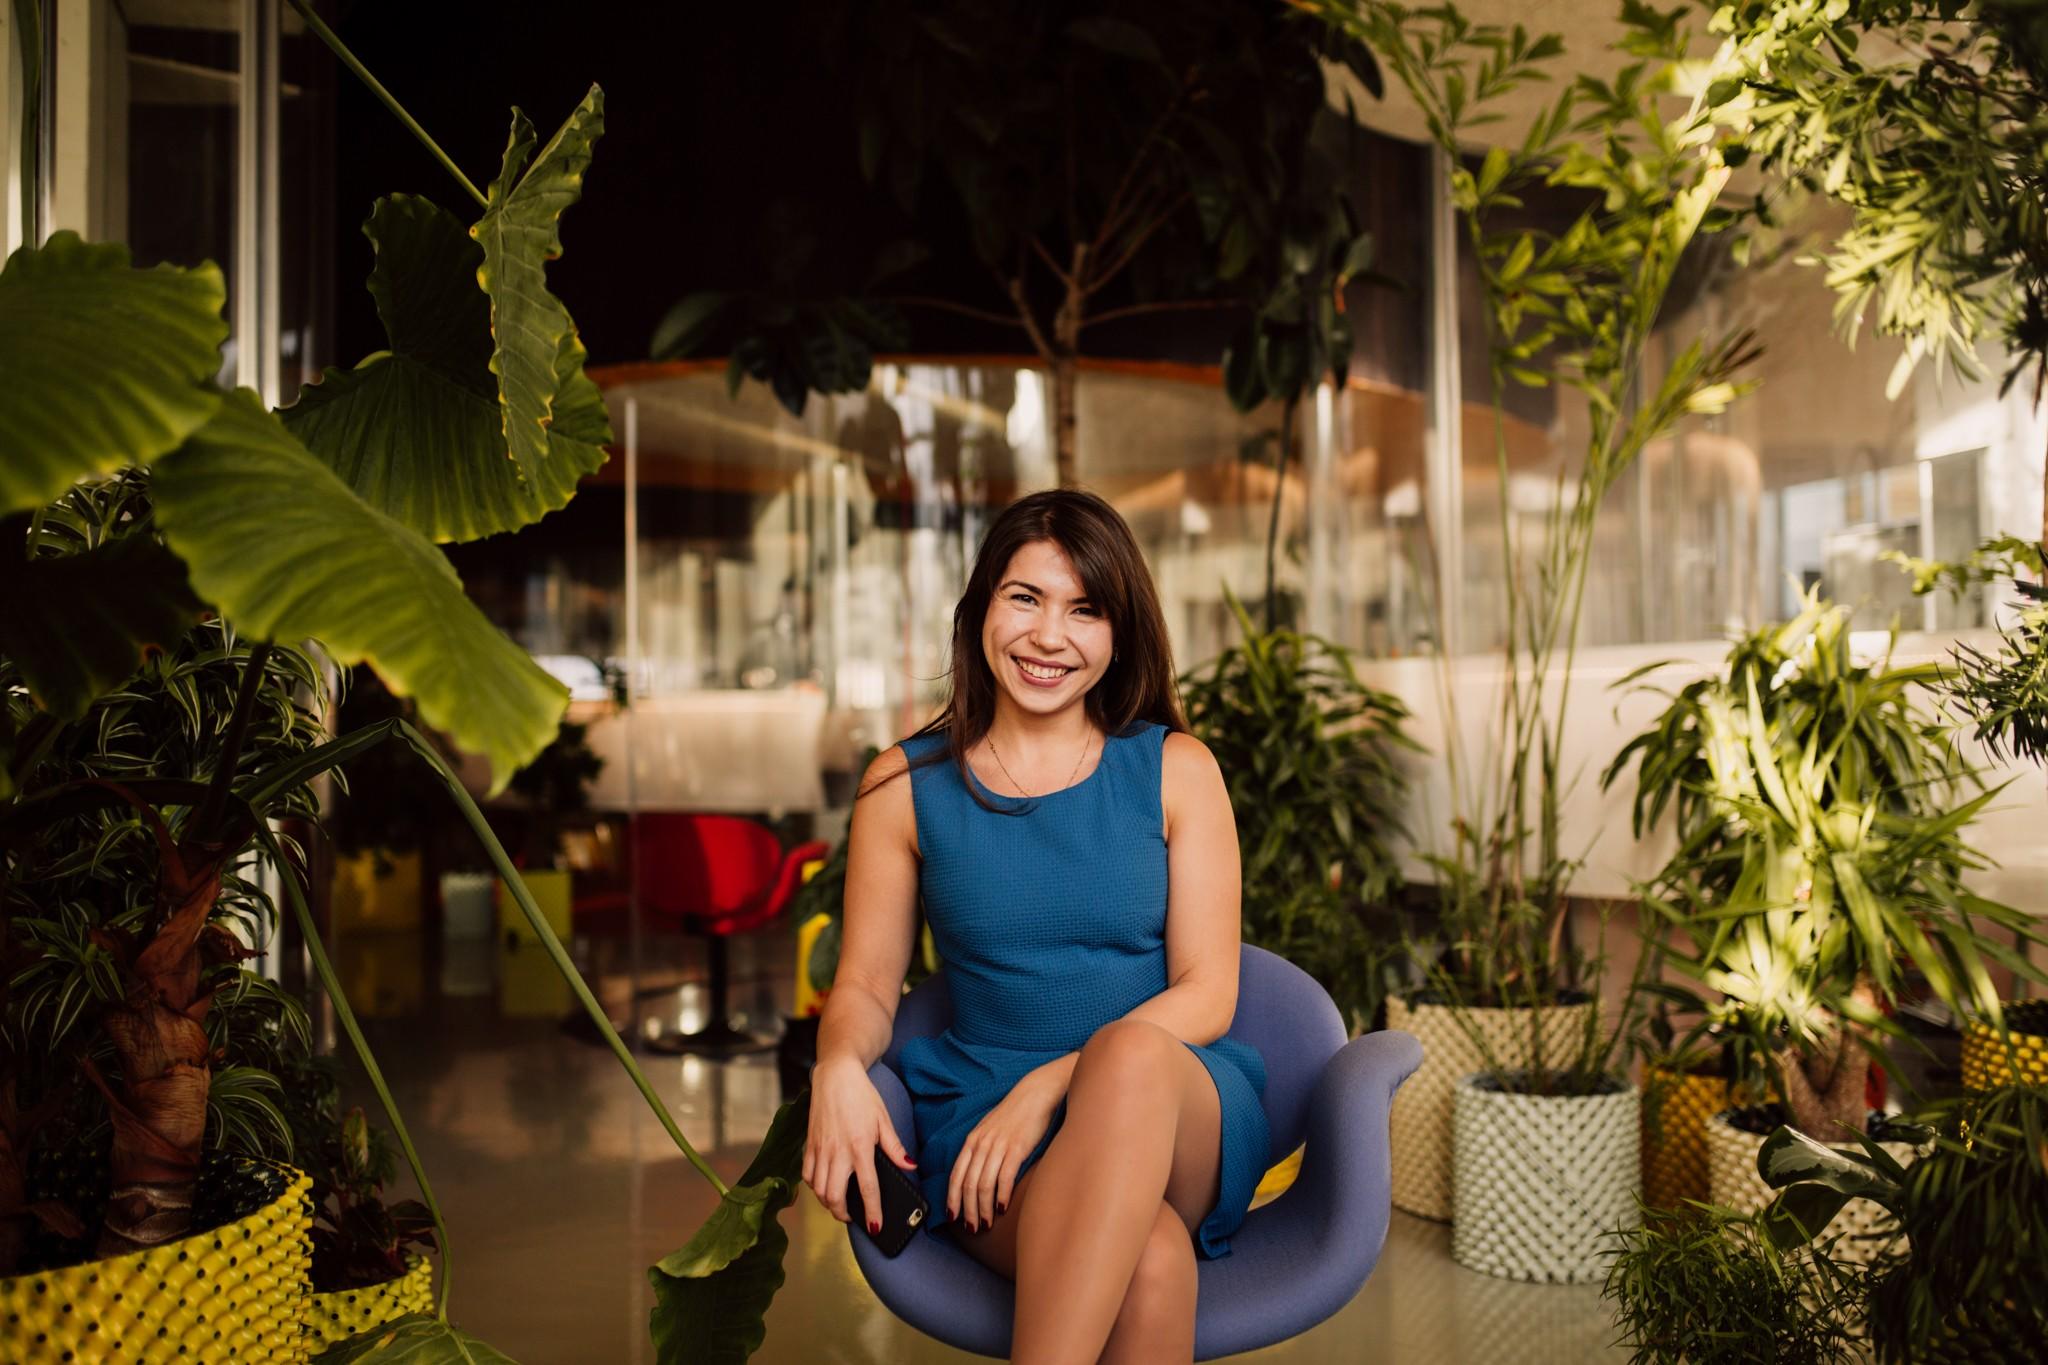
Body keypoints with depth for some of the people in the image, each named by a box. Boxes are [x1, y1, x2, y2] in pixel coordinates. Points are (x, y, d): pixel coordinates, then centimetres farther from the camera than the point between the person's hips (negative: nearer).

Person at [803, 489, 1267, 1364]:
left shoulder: (1175, 771, 6)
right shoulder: (906, 787, 8)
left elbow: (1208, 993, 0)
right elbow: (866, 984, 9)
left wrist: (1049, 1086, -14)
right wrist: (840, 1067, -15)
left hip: (1179, 1121, 1)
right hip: (982, 1120, -1)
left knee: (1130, 1052, -38)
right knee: (1147, 1260, -35)